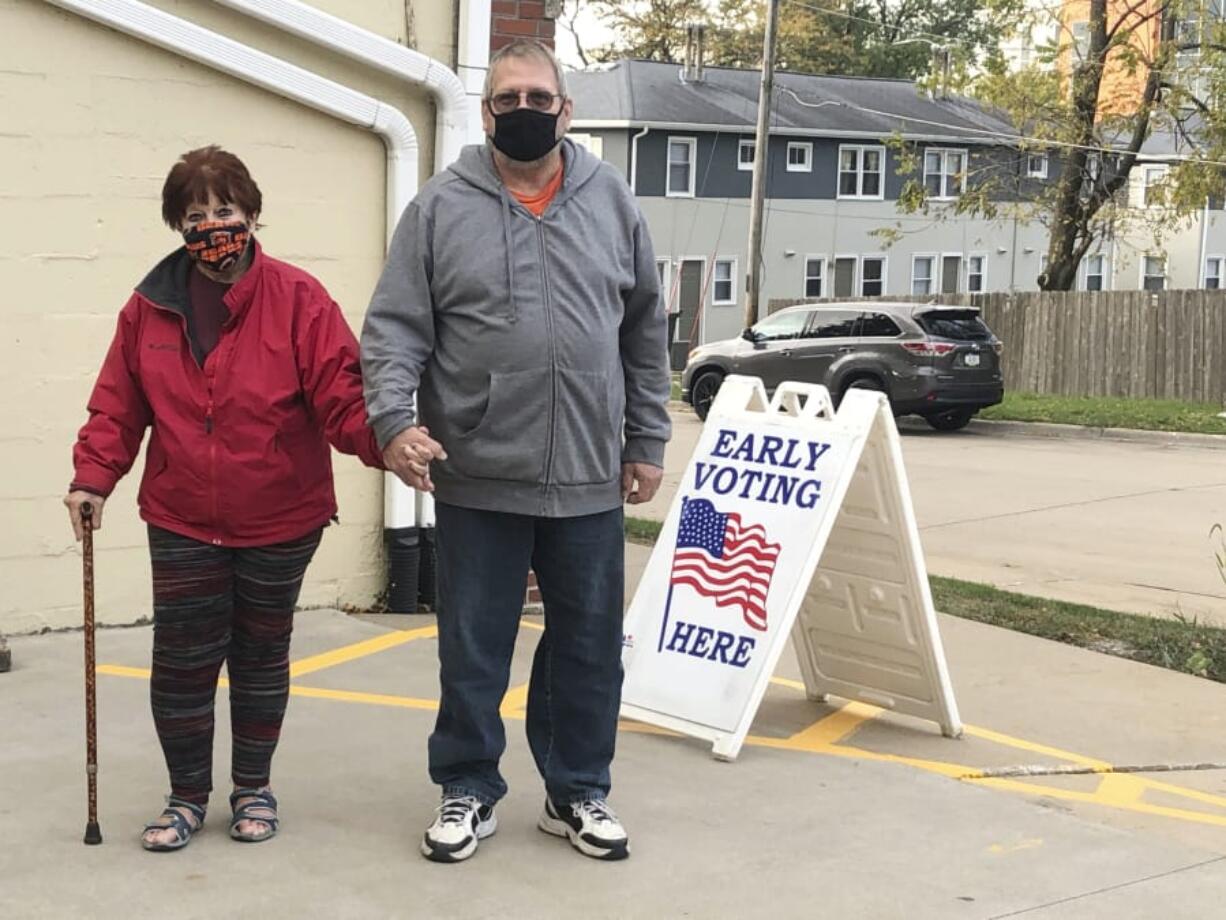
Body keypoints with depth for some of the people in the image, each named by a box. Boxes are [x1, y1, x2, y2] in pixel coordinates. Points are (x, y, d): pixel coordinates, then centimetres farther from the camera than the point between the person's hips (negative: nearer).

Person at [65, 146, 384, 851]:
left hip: (280, 523, -2)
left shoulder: (298, 300, -10)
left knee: (262, 657, 13)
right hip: (182, 525, 2)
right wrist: (93, 477, -6)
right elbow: (119, 406, 5)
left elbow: (343, 397, -14)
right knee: (181, 662, 4)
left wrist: (385, 441, -31)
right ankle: (188, 795, 23)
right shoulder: (149, 307, 0)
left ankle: (254, 788, 31)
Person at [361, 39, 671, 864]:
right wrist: (394, 418, -19)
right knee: (472, 651, 8)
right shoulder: (441, 208, -1)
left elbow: (646, 333, 10)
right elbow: (394, 328, -4)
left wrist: (648, 441, 9)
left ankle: (579, 792, 27)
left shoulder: (612, 202, 6)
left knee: (588, 649, 11)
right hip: (477, 479, -2)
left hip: (589, 479, 2)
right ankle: (468, 792, 25)